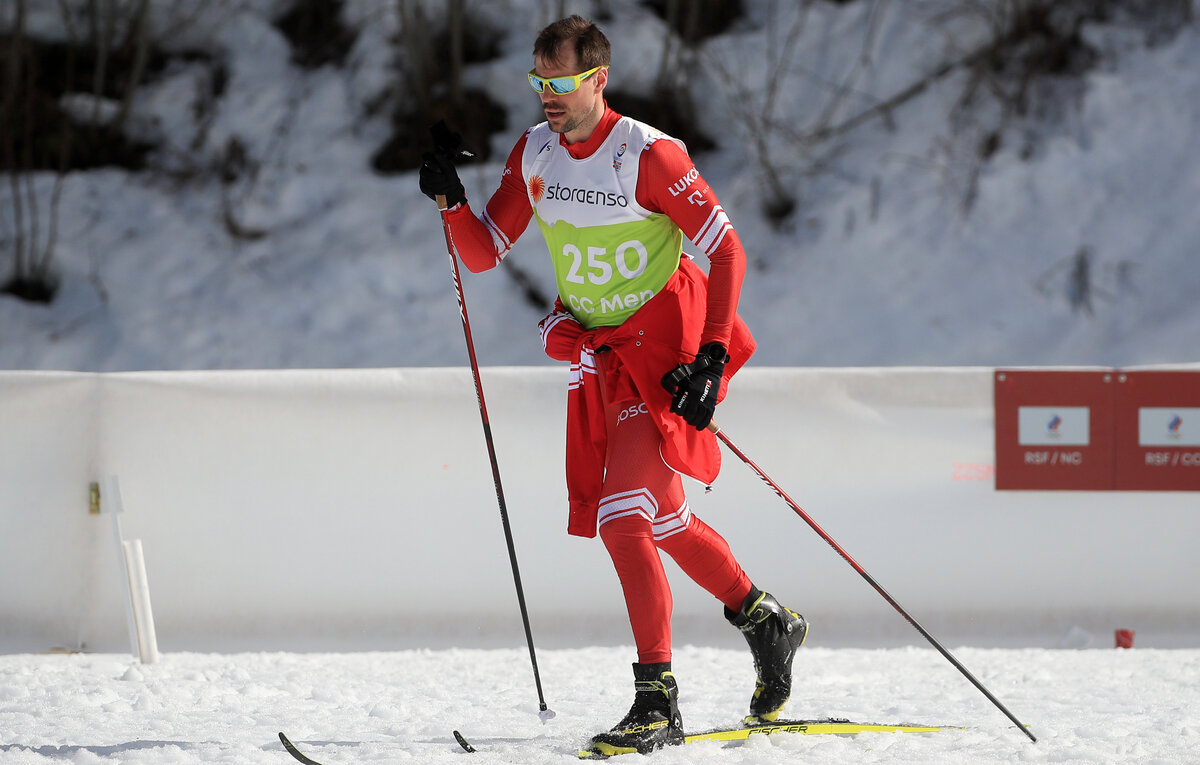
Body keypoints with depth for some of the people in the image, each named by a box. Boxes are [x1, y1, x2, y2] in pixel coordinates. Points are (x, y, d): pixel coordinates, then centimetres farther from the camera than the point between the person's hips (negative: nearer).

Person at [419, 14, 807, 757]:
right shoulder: (534, 155, 0)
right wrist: (451, 199, -14)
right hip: (600, 356, 7)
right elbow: (484, 254, 5)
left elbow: (727, 250, -15)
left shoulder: (649, 156, -19)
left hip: (663, 349, -7)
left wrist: (711, 355, -21)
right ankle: (765, 621, 38)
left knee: (623, 520, -18)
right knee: (662, 520, 16)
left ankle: (657, 700, -15)